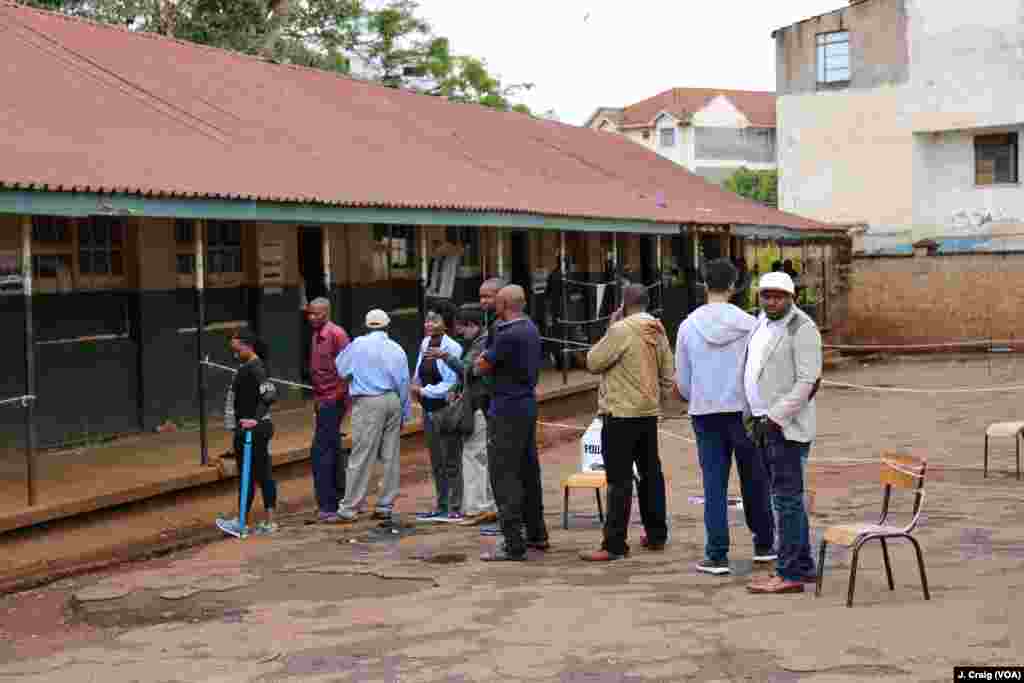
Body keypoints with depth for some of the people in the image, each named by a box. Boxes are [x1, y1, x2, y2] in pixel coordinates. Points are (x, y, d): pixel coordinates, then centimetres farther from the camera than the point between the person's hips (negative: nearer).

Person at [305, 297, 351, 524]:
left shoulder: (336, 334, -12)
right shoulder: (317, 336, 15)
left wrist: (340, 396, -18)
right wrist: (316, 398, 16)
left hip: (333, 400, -9)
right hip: (323, 401, 9)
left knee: (321, 452, -11)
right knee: (333, 451, 15)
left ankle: (327, 506, -8)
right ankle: (342, 498, 25)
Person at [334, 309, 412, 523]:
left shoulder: (358, 345, -3)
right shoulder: (397, 349, 10)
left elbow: (340, 369, 5)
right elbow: (404, 383, 12)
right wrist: (405, 413, 19)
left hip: (368, 402, -4)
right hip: (393, 401, 5)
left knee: (361, 457, -5)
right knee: (390, 456, 8)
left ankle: (349, 509, -4)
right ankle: (385, 506, 13)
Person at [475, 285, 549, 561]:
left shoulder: (508, 335, -19)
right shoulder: (530, 328, 10)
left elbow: (482, 367, -11)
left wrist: (485, 355, 9)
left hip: (508, 408, -9)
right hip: (528, 404, 9)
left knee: (504, 474, -6)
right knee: (528, 470, 17)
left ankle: (513, 544, -7)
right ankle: (536, 534, 27)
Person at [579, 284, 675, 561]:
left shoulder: (621, 330, -16)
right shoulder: (658, 331, 8)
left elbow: (593, 362, -11)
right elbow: (668, 375, 11)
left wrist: (608, 331, -2)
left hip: (621, 414, -8)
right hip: (649, 413, 8)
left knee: (619, 479, -7)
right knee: (651, 473, 16)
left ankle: (614, 544, -7)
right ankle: (656, 535, 24)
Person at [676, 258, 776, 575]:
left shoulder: (688, 326, -1)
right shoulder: (748, 324, -8)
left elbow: (682, 380, 6)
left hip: (705, 414, 1)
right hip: (744, 410, -1)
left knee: (714, 485, 5)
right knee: (754, 480, 13)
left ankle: (717, 555, 4)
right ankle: (763, 544, 25)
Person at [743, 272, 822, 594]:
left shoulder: (802, 328, -13)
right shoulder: (763, 323, 13)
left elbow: (809, 382, -18)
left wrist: (775, 418, -20)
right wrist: (751, 416, 15)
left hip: (787, 427, -9)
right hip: (765, 424, 9)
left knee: (787, 498, -7)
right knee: (786, 497, 12)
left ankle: (790, 574, -4)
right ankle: (803, 566, 20)